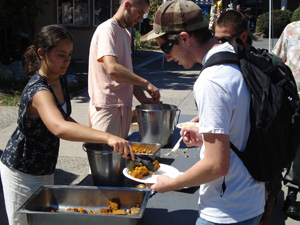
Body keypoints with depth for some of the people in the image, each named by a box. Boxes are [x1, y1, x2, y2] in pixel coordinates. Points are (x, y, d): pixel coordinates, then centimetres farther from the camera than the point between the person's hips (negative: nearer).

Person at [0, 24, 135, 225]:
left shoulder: (60, 81, -2)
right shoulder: (38, 91, -31)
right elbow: (59, 128, -51)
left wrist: (89, 135, 0)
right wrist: (107, 137, -61)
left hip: (45, 170, 9)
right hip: (22, 173, -8)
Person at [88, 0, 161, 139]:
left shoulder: (125, 34, 17)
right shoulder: (107, 30, -13)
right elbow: (112, 69, -28)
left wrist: (142, 98, 4)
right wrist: (146, 83, -24)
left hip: (122, 106, 9)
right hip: (106, 108, -9)